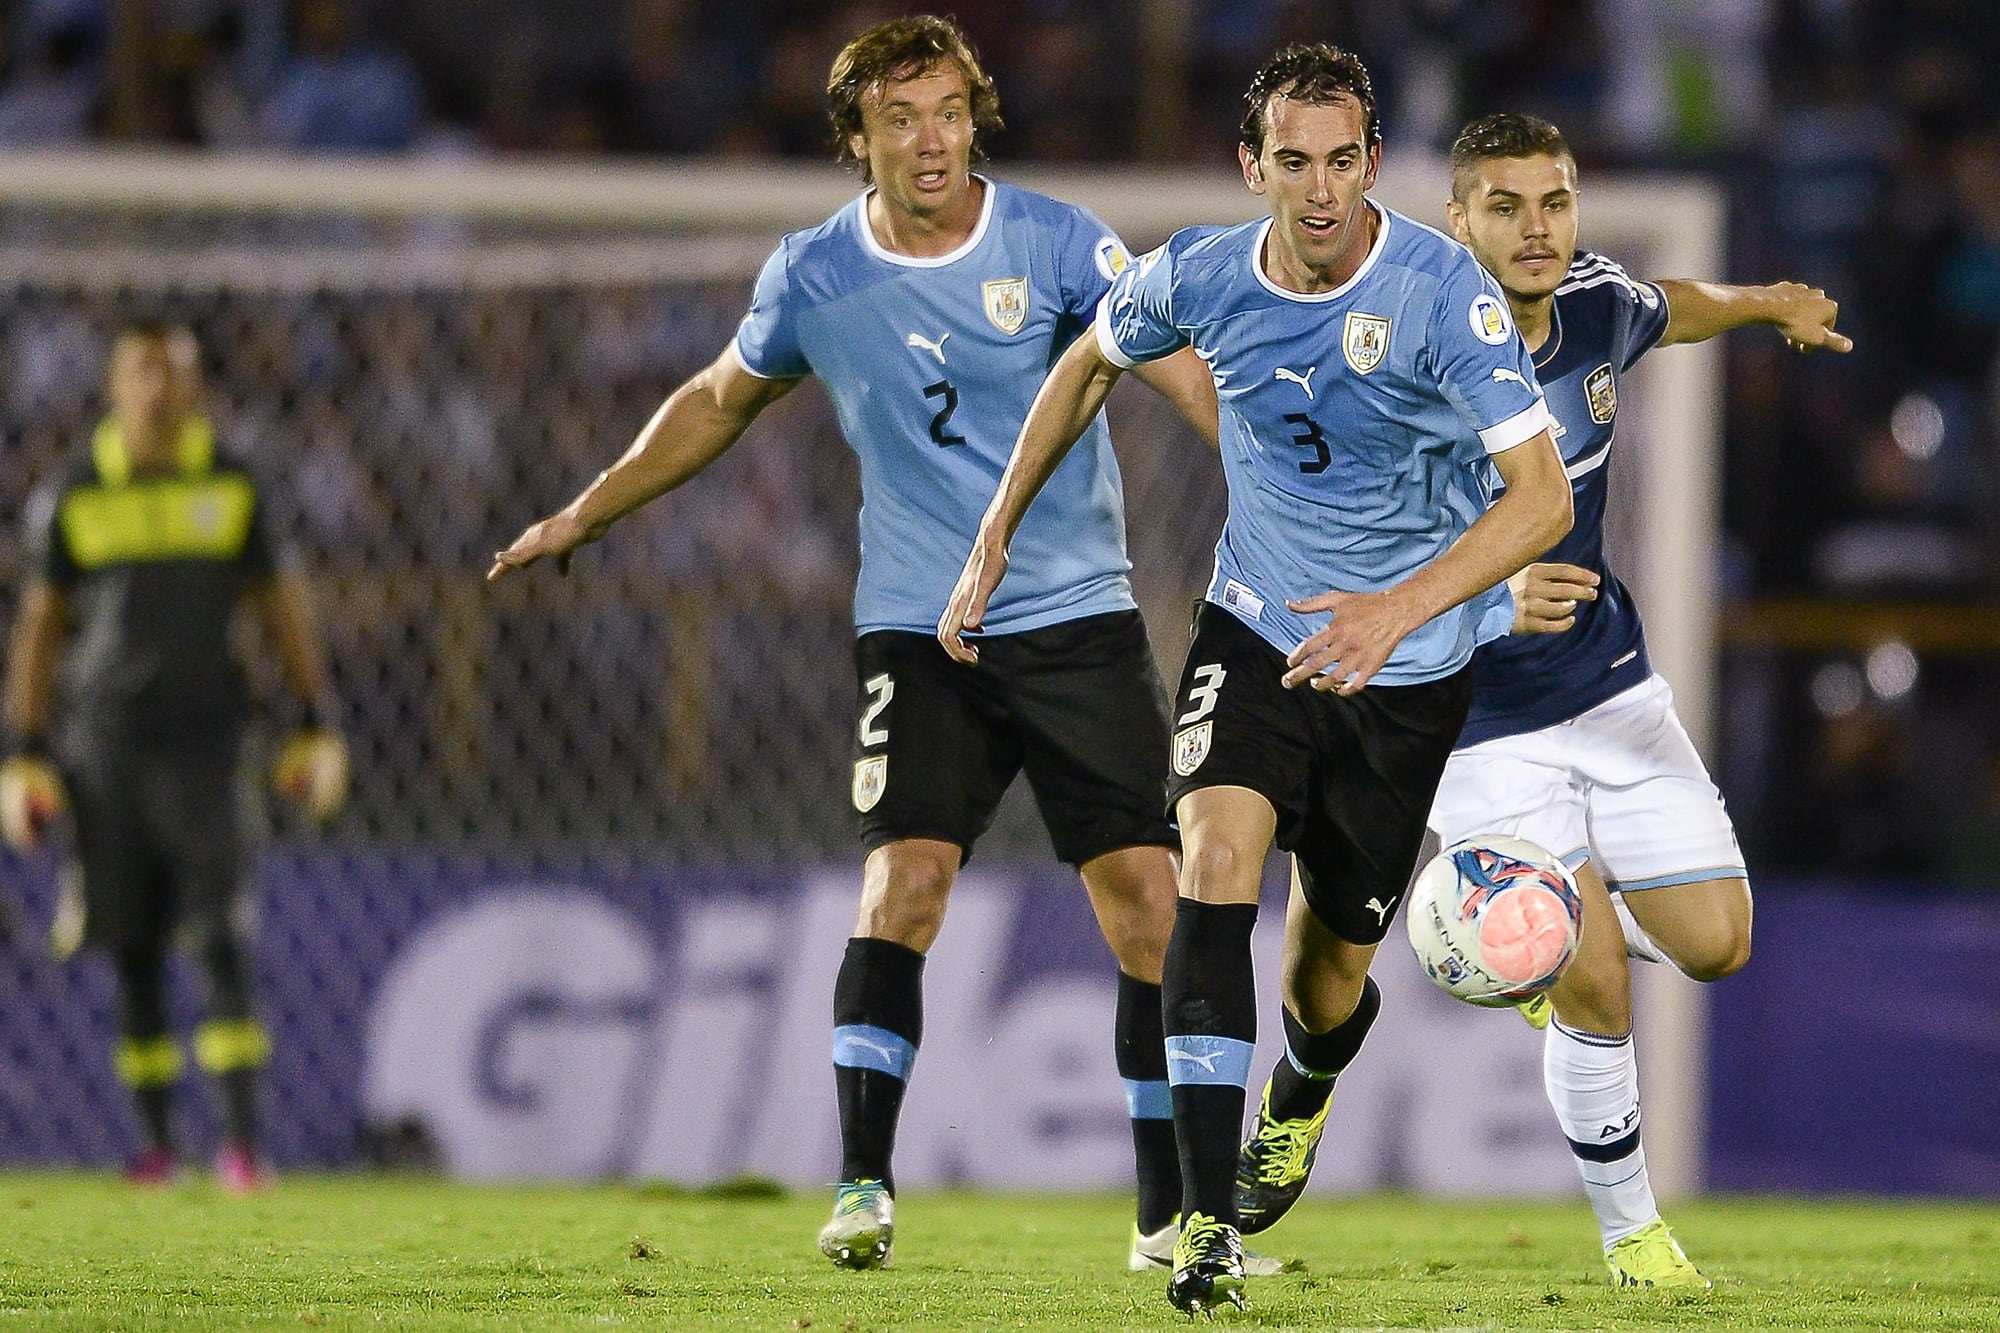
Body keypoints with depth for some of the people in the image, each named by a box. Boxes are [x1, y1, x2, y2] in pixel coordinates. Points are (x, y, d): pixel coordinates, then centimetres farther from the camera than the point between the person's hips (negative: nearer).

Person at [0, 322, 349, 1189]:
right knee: (132, 945, 3)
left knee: (219, 932, -11)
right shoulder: (75, 498, 6)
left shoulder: (233, 486, 7)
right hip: (102, 744, 1)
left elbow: (281, 606, 12)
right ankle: (155, 1135, 10)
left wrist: (318, 725, 7)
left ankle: (242, 1133, -13)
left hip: (199, 736, -1)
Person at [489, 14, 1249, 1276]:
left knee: (1149, 900, -4)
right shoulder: (815, 275, 2)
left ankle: (1172, 1217, 7)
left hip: (1080, 619, -1)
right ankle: (864, 1190, -13)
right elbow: (719, 402, 20)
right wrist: (585, 513, 27)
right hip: (916, 628, 1)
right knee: (904, 881, -18)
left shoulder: (1055, 243, -5)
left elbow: (1180, 366, -17)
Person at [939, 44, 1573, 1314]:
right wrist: (994, 540, 12)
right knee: (1215, 868, -24)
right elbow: (1089, 367, 12)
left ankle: (1303, 1096, 47)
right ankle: (1206, 1220, -27)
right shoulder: (1201, 275, -11)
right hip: (1256, 629, 2)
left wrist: (1400, 611, -40)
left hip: (1406, 669, -2)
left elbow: (1544, 495, -26)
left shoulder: (1443, 292, -23)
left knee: (1330, 967, 7)